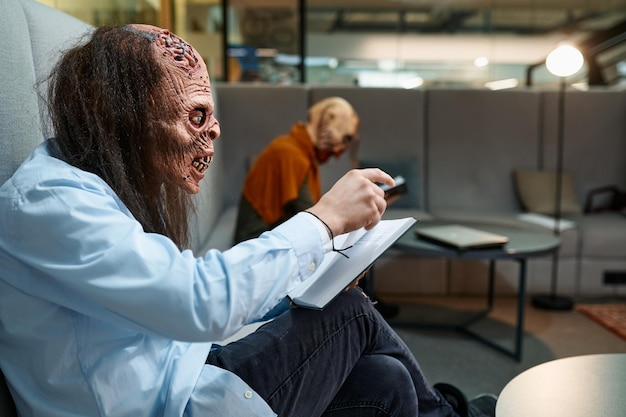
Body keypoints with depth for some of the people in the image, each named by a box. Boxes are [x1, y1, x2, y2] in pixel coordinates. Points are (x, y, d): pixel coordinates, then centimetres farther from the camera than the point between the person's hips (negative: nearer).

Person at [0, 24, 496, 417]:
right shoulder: (46, 200, -21)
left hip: (179, 374, 8)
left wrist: (302, 294, -1)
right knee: (353, 312, -3)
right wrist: (323, 218, -22)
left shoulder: (127, 186, 9)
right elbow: (204, 303, -32)